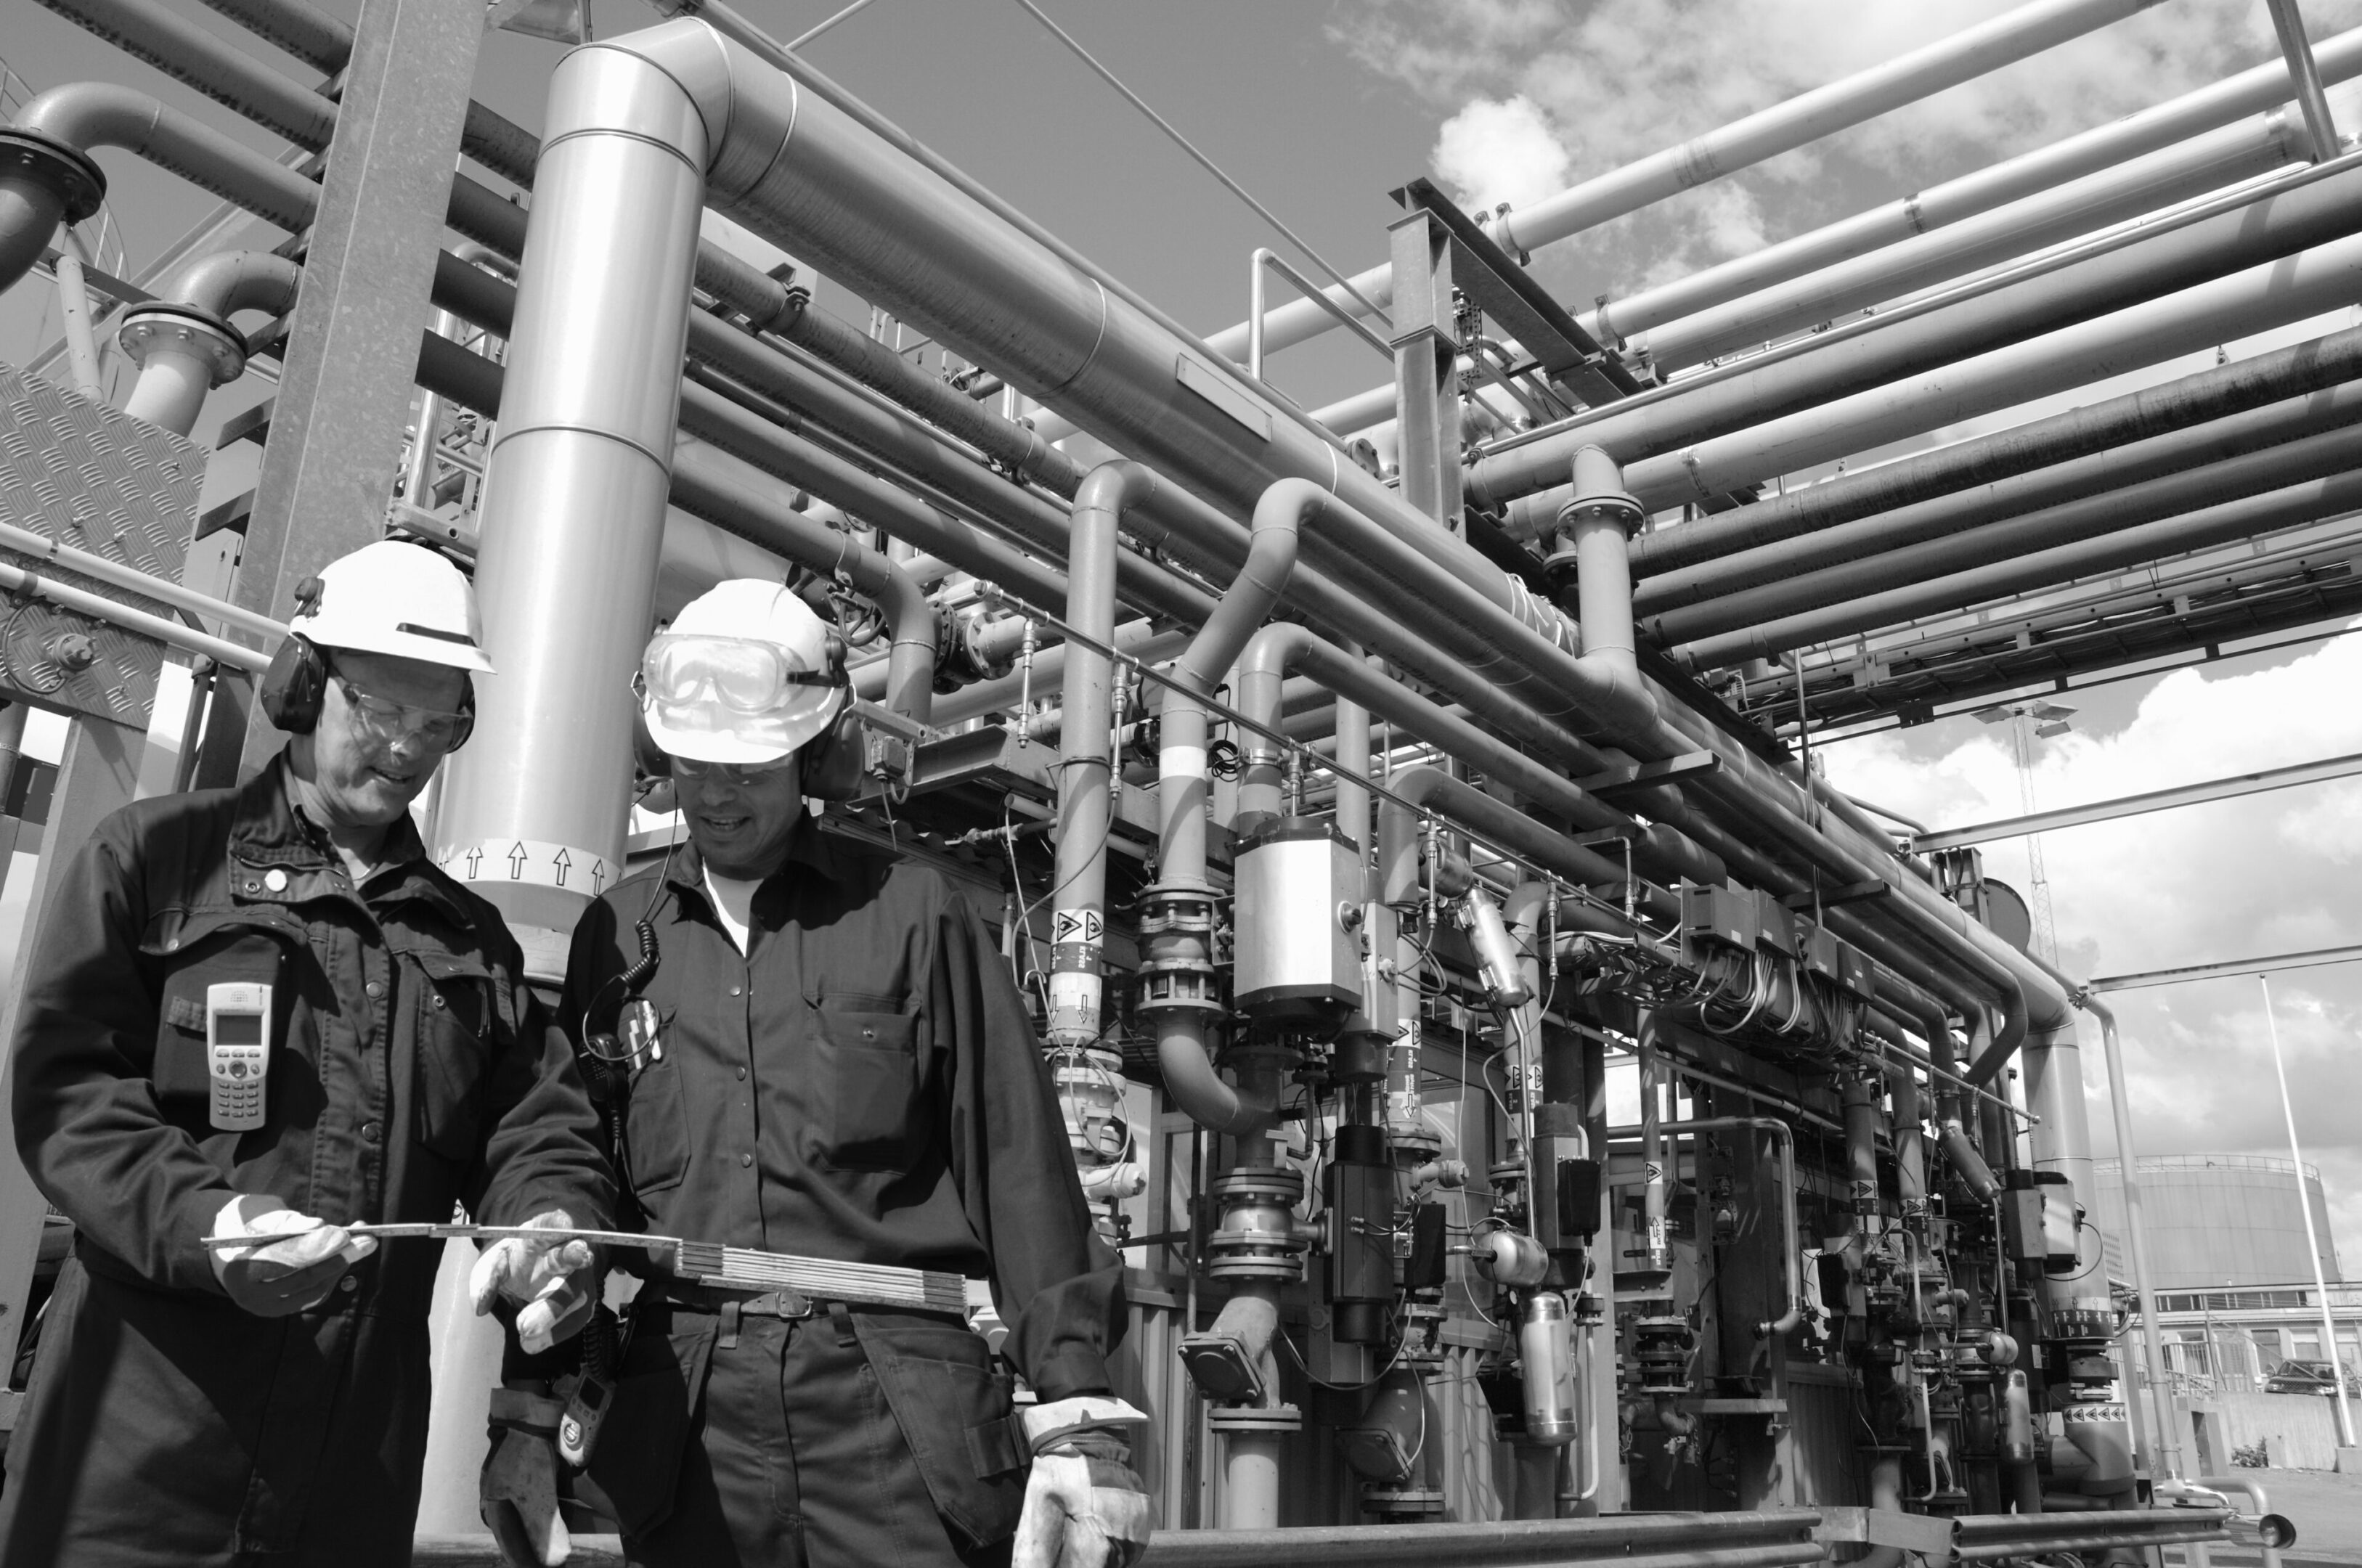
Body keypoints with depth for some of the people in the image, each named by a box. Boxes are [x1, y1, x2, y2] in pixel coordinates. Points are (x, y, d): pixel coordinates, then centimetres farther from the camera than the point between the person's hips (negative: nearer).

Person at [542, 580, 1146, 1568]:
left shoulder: (913, 916, 2)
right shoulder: (619, 932, 11)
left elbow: (1019, 1168, -1)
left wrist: (1077, 1415, -5)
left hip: (897, 1412, -2)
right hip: (683, 1417, 3)